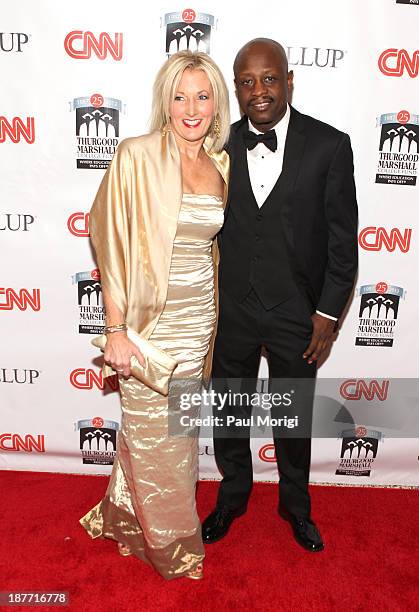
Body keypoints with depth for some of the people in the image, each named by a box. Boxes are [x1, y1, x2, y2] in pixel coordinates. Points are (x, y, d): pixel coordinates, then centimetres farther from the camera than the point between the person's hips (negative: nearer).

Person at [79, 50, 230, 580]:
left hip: (197, 318, 6)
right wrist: (116, 330, -13)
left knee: (179, 429, 17)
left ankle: (125, 513, 45)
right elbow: (113, 245, -11)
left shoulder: (221, 165, 6)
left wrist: (211, 319, 13)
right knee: (155, 435, 10)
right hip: (149, 319, -5)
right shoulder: (136, 157, -10)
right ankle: (169, 541, 37)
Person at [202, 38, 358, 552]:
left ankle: (296, 505, 45)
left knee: (294, 418, 18)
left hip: (297, 312, -1)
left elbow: (343, 239, -6)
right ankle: (232, 497, 46)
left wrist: (327, 313, -8)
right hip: (230, 310, 2)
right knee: (228, 412, 18)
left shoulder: (329, 145, -8)